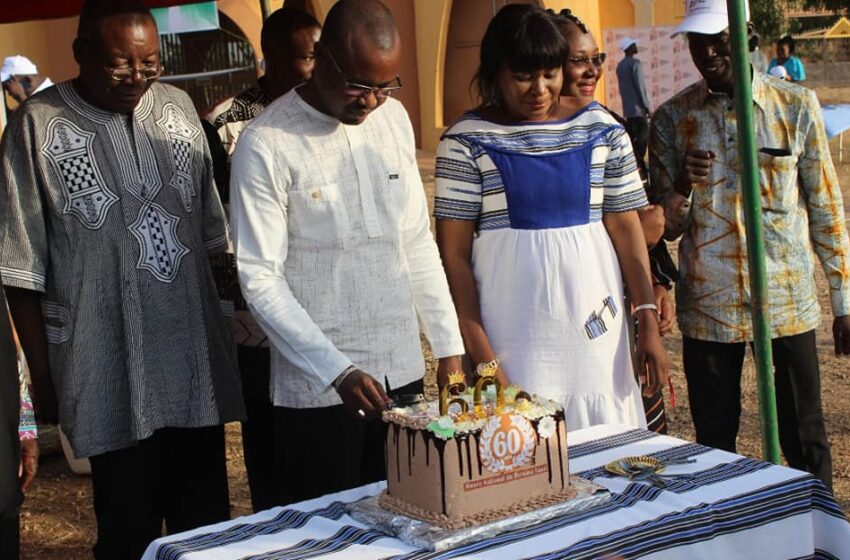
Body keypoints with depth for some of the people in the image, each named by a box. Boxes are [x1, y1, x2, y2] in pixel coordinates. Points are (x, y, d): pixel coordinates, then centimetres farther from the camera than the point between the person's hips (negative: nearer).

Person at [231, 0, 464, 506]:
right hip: (317, 389, -5)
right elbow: (260, 280, -13)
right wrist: (337, 371, -20)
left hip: (402, 372, 5)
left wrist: (449, 345, 8)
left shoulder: (394, 118, 5)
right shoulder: (267, 145, -13)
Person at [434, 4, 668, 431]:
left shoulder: (601, 129, 5)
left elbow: (626, 228, 7)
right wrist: (482, 356, -10)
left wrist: (648, 320, 0)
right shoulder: (467, 141, -4)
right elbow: (454, 254, -5)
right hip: (513, 328, -2)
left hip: (592, 321, 3)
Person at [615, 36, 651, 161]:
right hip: (638, 107, -8)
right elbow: (640, 85, -15)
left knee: (631, 136, 9)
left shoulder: (620, 65, 14)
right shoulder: (635, 63, -11)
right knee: (644, 134, -5)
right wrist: (646, 106, -12)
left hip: (627, 108, 8)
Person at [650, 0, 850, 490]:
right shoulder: (672, 119, 2)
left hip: (788, 301, -1)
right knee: (714, 443, 8)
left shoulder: (797, 106, 0)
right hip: (708, 305, 1)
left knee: (806, 439, 5)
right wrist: (682, 186, -17)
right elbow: (667, 227, 5)